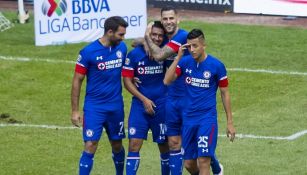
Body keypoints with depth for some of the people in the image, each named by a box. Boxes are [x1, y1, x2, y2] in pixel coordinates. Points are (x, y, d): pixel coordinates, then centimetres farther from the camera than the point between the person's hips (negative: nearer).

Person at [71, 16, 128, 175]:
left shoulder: (122, 47, 1)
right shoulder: (88, 52, -13)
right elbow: (77, 81, -7)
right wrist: (75, 110, -8)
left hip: (116, 106, 4)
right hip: (94, 107, -4)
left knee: (117, 145, 16)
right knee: (90, 147, -10)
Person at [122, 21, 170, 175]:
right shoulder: (134, 54, -6)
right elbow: (127, 81, -4)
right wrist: (144, 99, -11)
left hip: (161, 106, 1)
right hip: (140, 104, -1)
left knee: (164, 145, 9)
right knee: (134, 144, -7)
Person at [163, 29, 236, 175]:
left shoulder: (216, 65, -7)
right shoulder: (185, 62, 1)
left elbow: (225, 94, 1)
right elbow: (167, 81, -11)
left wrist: (230, 122, 1)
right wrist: (178, 57, -15)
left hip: (207, 118, -4)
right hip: (189, 118, 4)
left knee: (203, 161, -13)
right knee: (189, 163, 9)